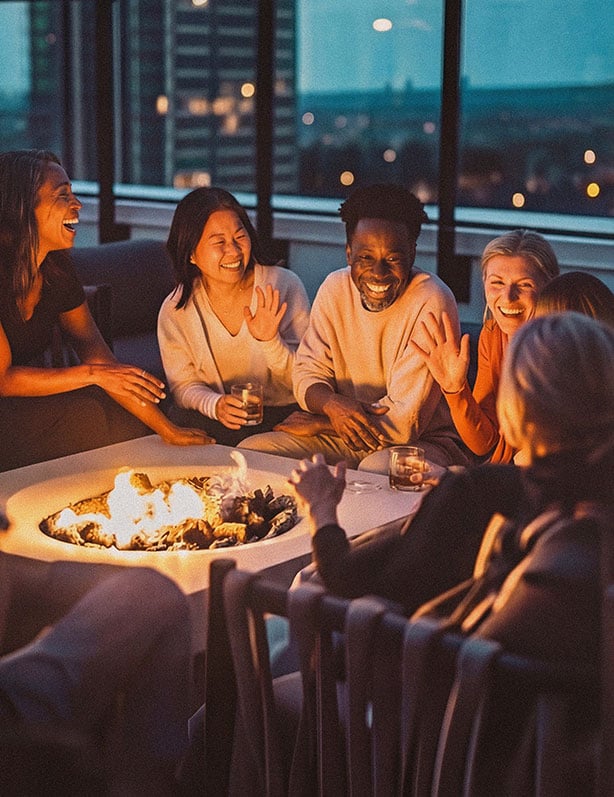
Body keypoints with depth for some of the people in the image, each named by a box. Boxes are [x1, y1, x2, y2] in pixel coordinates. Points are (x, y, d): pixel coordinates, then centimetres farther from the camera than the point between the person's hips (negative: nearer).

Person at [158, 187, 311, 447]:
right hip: (220, 420, 2)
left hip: (285, 415, -2)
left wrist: (270, 341, -25)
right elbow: (184, 386, 2)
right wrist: (215, 405, -22)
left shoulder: (284, 286, -5)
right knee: (176, 422, -30)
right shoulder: (175, 311, -2)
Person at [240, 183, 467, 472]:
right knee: (249, 451, -10)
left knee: (378, 470, -39)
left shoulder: (432, 303, -19)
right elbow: (308, 374, 2)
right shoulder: (334, 288, -1)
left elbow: (404, 419, -21)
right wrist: (332, 404, -23)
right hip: (344, 433, 6)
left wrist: (317, 424, -11)